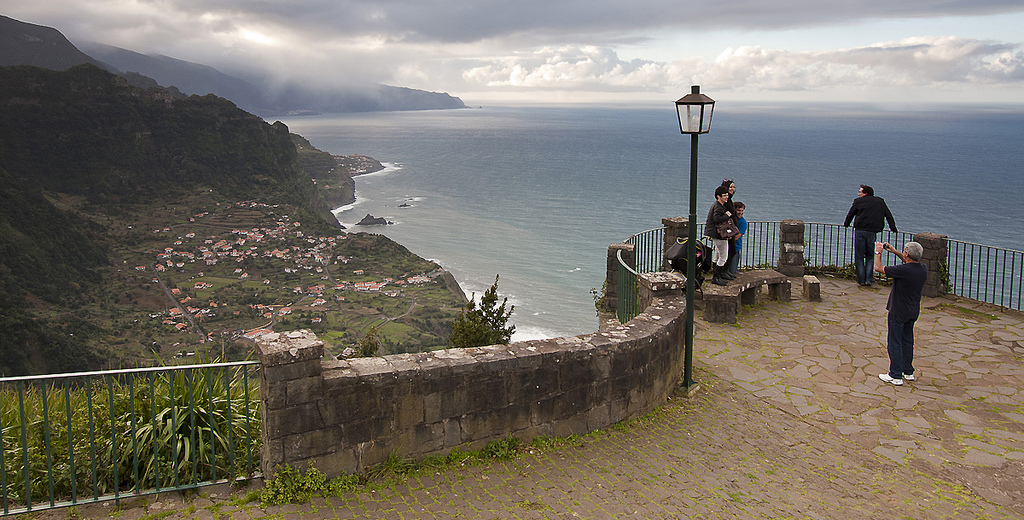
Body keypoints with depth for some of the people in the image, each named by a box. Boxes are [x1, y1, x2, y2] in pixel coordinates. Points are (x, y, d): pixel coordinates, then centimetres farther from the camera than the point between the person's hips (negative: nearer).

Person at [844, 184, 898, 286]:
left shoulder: (858, 201, 8)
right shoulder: (880, 201, 16)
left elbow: (850, 214, 17)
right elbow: (888, 215, 18)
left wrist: (846, 224, 33)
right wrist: (893, 228, 25)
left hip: (860, 231, -2)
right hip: (873, 232, 2)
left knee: (859, 256, 4)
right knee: (870, 256, 15)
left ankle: (861, 280, 4)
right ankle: (869, 279, 6)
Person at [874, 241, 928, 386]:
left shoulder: (903, 270, -28)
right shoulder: (923, 269, -5)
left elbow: (878, 268, -18)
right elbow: (912, 263, 20)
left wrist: (878, 252, -2)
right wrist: (894, 251, 20)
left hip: (899, 312, -7)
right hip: (914, 311, 7)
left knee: (894, 343, 2)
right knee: (907, 341, 20)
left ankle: (896, 376, 6)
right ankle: (908, 372, 30)